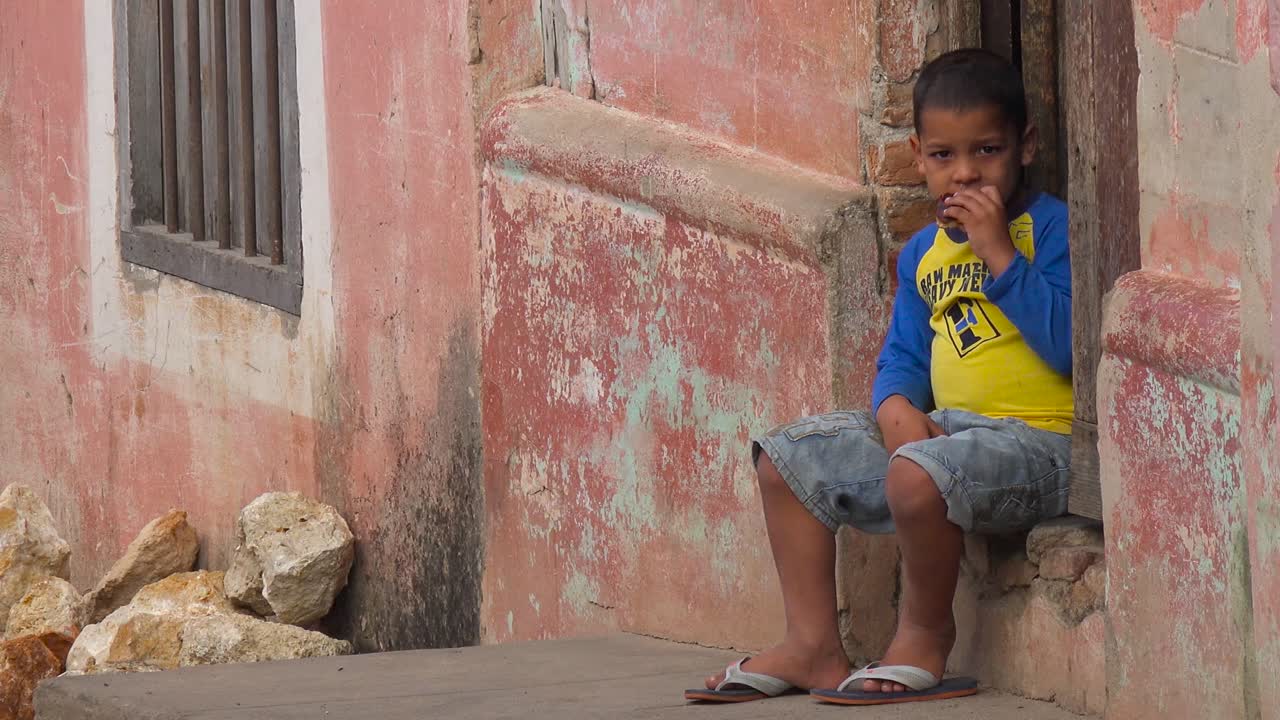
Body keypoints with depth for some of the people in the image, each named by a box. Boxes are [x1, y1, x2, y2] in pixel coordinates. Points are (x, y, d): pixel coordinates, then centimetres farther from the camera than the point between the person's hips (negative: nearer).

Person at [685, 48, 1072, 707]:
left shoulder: (1052, 228, -10)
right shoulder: (924, 254, 14)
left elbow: (1066, 345, -22)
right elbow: (903, 357, 18)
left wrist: (999, 252, -22)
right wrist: (897, 405, -5)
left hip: (1034, 443, -8)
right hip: (944, 427, 9)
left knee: (917, 474, -37)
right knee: (787, 456, 4)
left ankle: (925, 636, -10)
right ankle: (813, 646, 4)